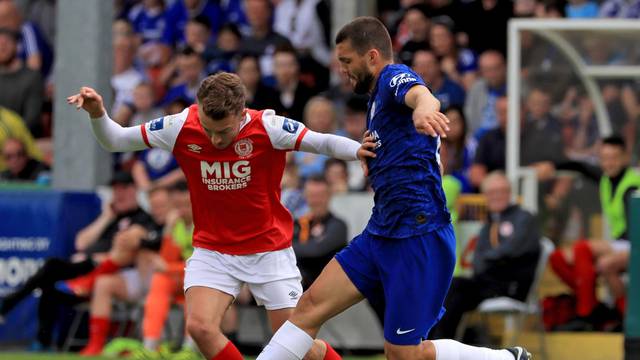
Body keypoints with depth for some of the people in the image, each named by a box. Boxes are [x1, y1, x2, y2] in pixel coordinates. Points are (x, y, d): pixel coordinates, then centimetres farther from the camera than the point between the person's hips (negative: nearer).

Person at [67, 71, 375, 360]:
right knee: (200, 326, -20)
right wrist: (97, 113, -22)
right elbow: (114, 140, -3)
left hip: (269, 249, -2)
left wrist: (360, 151, -34)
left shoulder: (267, 128, -20)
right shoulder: (182, 127, -14)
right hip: (211, 249, 2)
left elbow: (326, 143, -14)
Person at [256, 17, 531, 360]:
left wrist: (423, 108, -61)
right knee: (311, 305, 1)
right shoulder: (377, 99, 22)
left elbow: (422, 96, -37)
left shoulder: (395, 76, -8)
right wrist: (372, 157, 17)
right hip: (381, 231, 10)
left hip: (418, 237, -10)